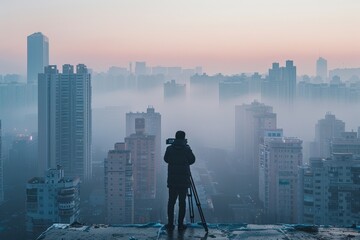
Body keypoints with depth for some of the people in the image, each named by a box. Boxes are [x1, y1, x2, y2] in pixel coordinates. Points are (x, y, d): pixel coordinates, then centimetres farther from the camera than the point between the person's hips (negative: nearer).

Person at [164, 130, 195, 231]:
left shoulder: (169, 148, -2)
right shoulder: (187, 149, -6)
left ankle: (170, 224, 7)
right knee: (182, 202, 4)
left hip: (172, 180, 1)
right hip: (184, 180, -1)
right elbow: (192, 160, 6)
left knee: (171, 202, 7)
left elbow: (166, 159, 13)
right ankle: (180, 224, 5)